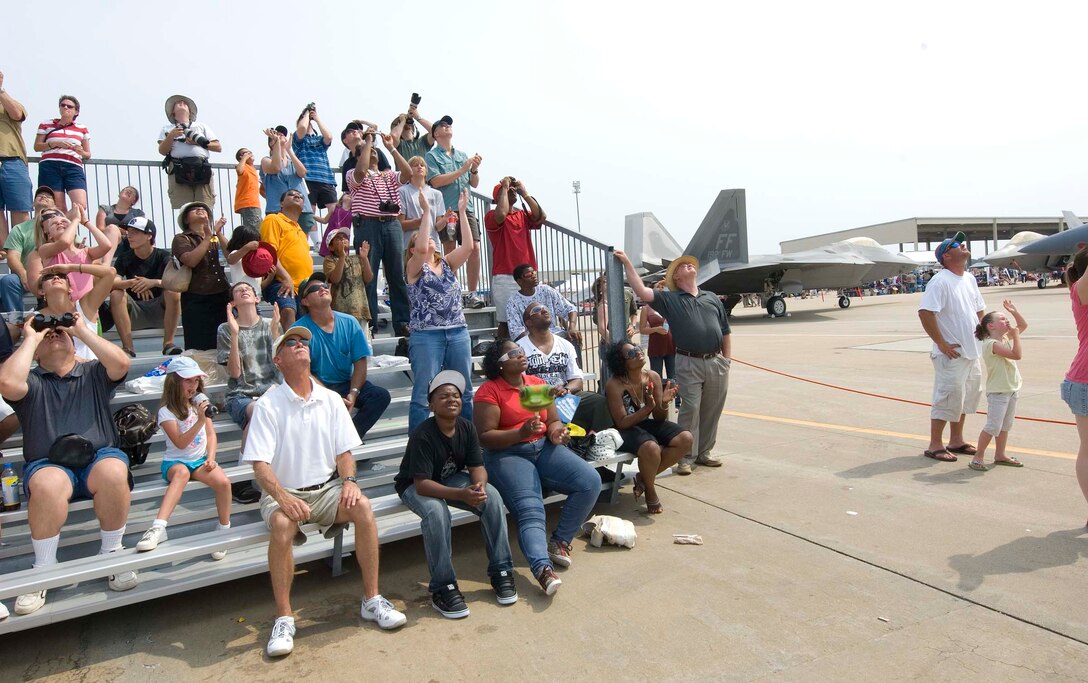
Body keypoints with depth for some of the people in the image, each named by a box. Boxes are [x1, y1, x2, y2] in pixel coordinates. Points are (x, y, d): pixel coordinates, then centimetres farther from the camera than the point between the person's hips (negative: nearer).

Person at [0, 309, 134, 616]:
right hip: (48, 466, 0)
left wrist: (82, 329, 0)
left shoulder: (93, 374, 14)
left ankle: (111, 553, -15)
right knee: (49, 484, -36)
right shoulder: (31, 382, 11)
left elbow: (121, 363, -8)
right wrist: (30, 338, 0)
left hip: (99, 458, 0)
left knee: (113, 472, -35)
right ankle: (44, 568, -16)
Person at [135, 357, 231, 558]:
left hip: (200, 459, 3)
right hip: (175, 461, -3)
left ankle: (224, 530, -7)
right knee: (182, 472, -40)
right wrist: (200, 421, -27)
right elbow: (180, 443, -17)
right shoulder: (166, 411, -7)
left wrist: (210, 458, -6)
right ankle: (158, 528, -47)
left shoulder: (200, 401, 7)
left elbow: (211, 435, 9)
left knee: (223, 482, -26)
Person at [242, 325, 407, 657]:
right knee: (283, 525, -35)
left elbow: (344, 451, 7)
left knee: (363, 507, -27)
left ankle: (372, 599, -14)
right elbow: (260, 463, -12)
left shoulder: (330, 399, 6)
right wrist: (282, 496, -28)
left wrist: (348, 480, -13)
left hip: (326, 488, 3)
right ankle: (284, 618, -17)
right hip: (284, 493, -2)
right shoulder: (268, 405, -5)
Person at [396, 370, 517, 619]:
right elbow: (422, 484, -33)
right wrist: (461, 494, -45)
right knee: (436, 511, -37)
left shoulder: (467, 428, -11)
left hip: (451, 479, 5)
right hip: (414, 486, -5)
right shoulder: (422, 436, -28)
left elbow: (477, 466, -10)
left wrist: (479, 485, -35)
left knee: (492, 497, -21)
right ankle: (442, 587, -24)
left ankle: (501, 571, -11)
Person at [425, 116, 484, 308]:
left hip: (466, 208, 4)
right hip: (445, 211, -4)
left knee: (474, 248, -7)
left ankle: (472, 294, -3)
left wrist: (474, 169, -1)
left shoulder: (462, 155, 20)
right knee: (450, 252, -3)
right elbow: (436, 181, -9)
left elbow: (474, 184, 20)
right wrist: (462, 170, -10)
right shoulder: (432, 156, 6)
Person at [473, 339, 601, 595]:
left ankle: (559, 541, -2)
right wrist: (521, 433, -23)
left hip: (544, 448, 6)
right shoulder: (489, 391, -5)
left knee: (591, 481, -13)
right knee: (530, 509, -29)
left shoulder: (538, 383, 13)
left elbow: (553, 421, 16)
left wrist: (557, 431, -9)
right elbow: (484, 437, -11)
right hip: (507, 454, -5)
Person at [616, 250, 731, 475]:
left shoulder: (712, 297, 16)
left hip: (716, 363, 4)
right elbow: (642, 292, -9)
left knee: (712, 411, 10)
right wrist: (627, 263, -11)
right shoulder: (669, 299, 5)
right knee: (690, 410, -4)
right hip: (689, 364, -4)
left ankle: (704, 452, 23)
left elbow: (725, 332, 17)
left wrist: (727, 359, 9)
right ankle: (686, 457, 4)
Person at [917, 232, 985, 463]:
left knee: (966, 397, 16)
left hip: (972, 352, 9)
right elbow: (925, 312, -25)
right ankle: (935, 446, 6)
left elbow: (979, 310, 23)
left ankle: (956, 441, 29)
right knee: (947, 397, -4)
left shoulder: (970, 279, 11)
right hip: (951, 354, -9)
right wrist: (941, 343, -22)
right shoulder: (940, 281, -16)